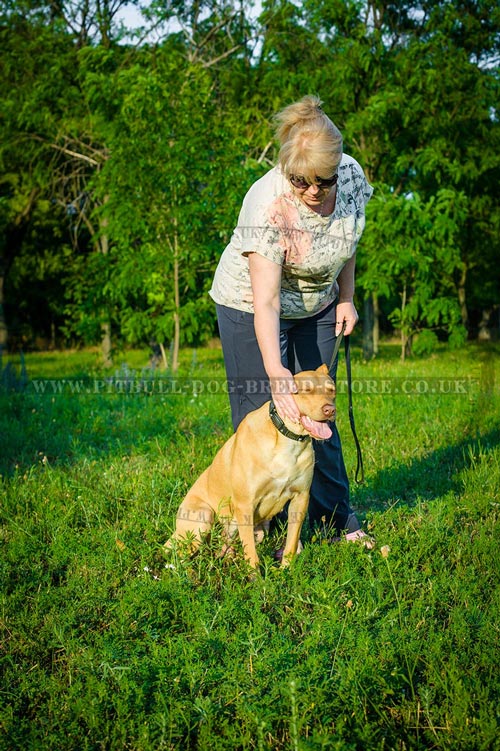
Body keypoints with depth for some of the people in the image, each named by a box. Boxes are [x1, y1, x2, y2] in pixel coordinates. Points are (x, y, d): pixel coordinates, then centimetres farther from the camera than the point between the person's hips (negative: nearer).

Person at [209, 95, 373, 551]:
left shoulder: (352, 176, -18)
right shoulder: (267, 205, -34)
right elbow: (265, 303, -37)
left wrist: (346, 297, 5)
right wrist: (275, 371, -47)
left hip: (317, 306, 5)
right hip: (251, 305, -4)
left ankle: (336, 519, 20)